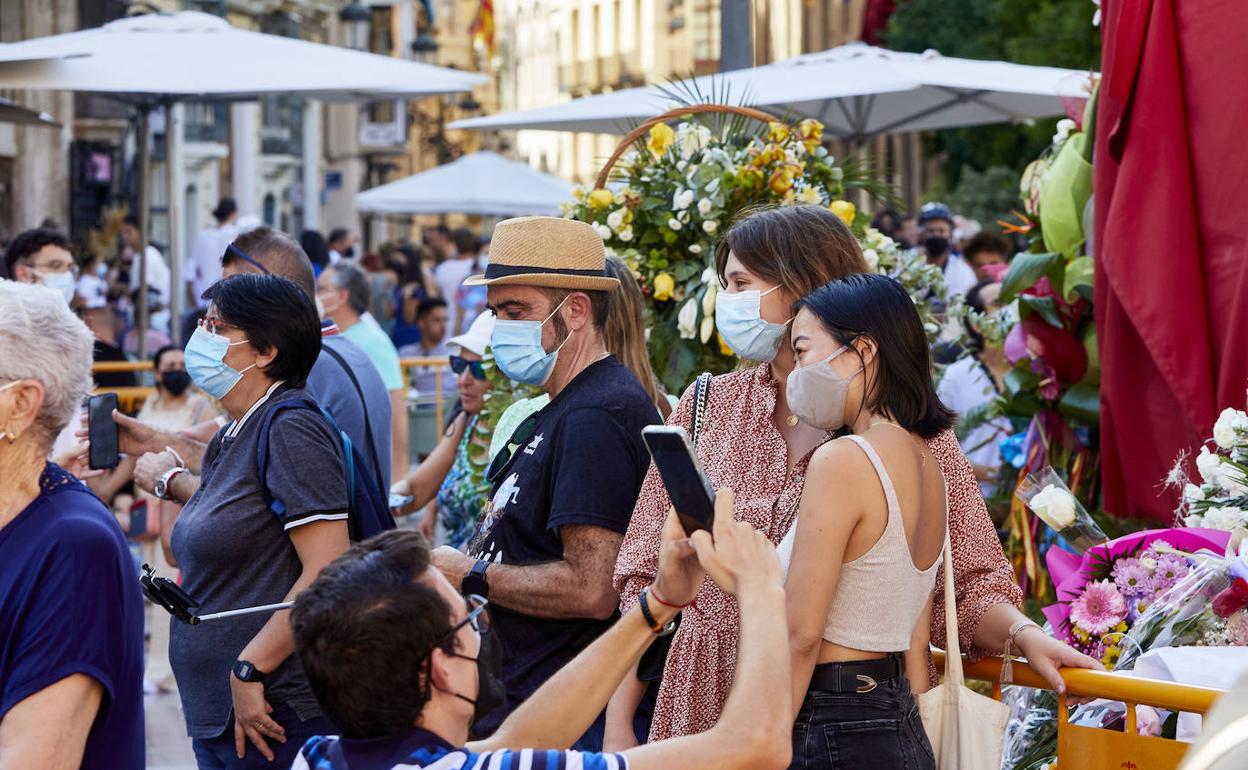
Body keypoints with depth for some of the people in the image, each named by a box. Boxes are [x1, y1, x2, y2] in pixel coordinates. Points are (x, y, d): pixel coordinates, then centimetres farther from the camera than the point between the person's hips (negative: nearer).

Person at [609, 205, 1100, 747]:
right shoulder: (706, 408, 5)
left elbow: (965, 584, -3)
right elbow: (647, 577, 5)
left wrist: (1022, 634, -24)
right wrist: (618, 725, 0)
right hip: (709, 709, 2)